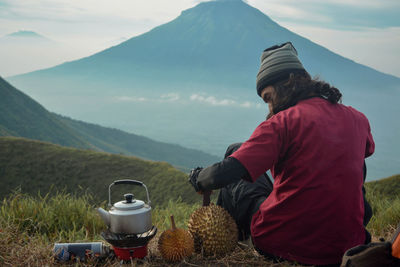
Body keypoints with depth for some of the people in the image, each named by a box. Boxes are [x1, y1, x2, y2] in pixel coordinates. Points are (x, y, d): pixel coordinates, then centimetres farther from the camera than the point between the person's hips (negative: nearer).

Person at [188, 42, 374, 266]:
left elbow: (223, 174, -19)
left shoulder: (283, 122, -13)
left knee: (236, 152, 18)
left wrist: (198, 179, 3)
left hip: (281, 245, -4)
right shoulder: (358, 119, 5)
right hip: (346, 247, 5)